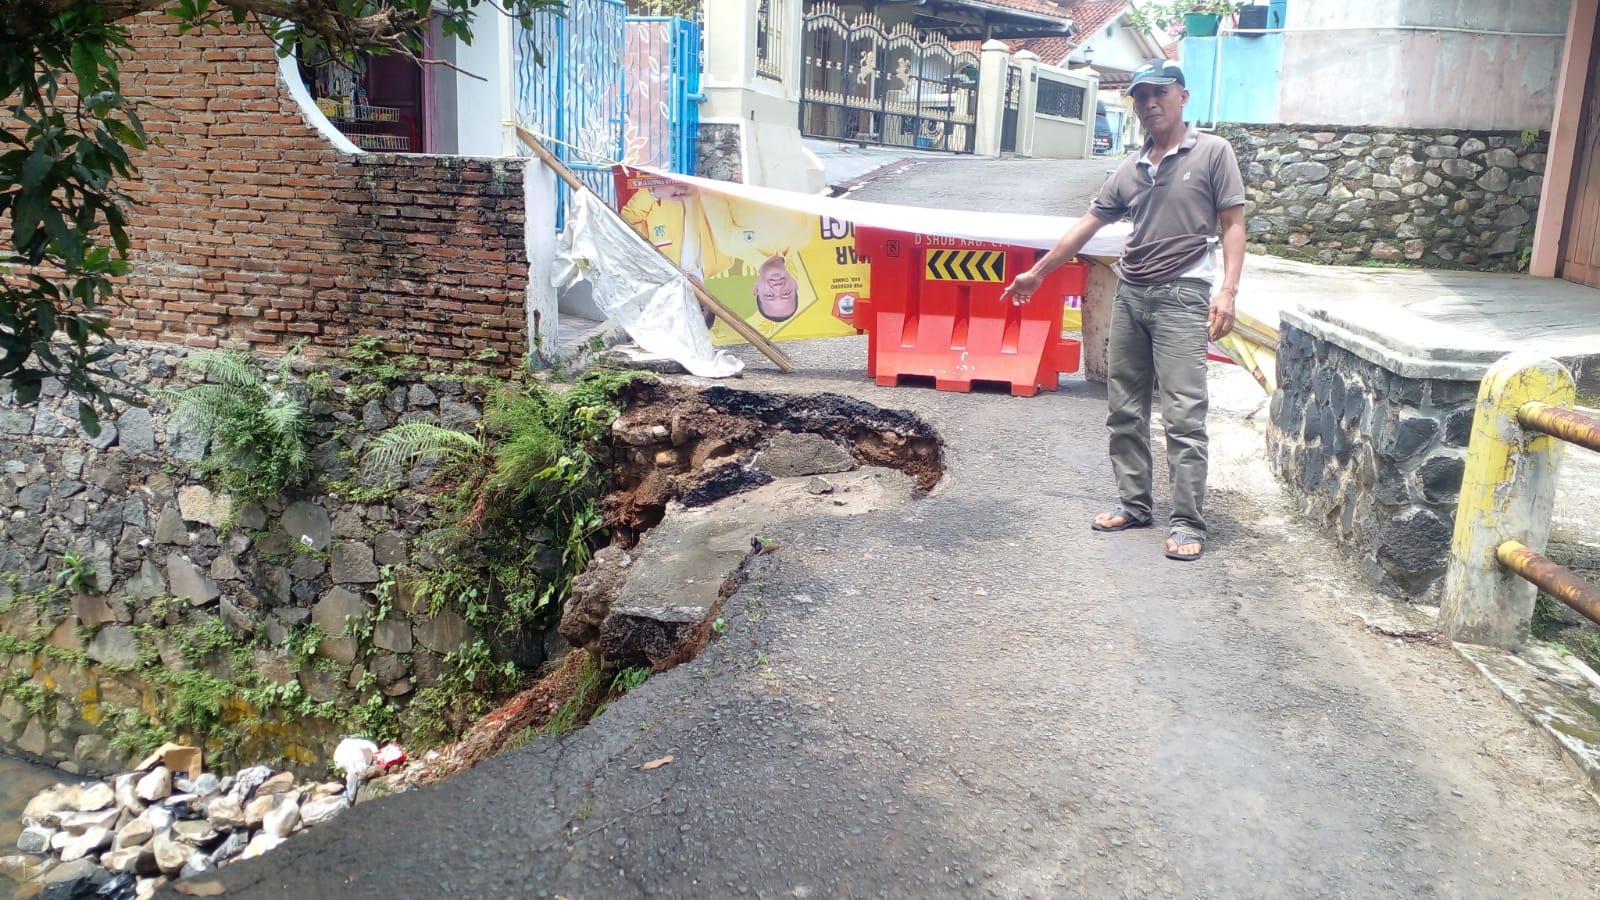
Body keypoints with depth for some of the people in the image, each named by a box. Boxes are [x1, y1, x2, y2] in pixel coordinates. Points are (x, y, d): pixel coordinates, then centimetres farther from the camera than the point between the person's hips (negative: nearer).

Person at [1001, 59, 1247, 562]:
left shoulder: (1212, 153, 1)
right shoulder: (1130, 171, 15)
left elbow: (1233, 224, -3)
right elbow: (1087, 226, 21)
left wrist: (1227, 290, -15)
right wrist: (1037, 273, 23)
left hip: (1182, 295, -6)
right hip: (1130, 294, 6)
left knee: (1184, 416, -9)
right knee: (1124, 410, 9)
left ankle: (1187, 522, -5)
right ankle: (1133, 504, 19)